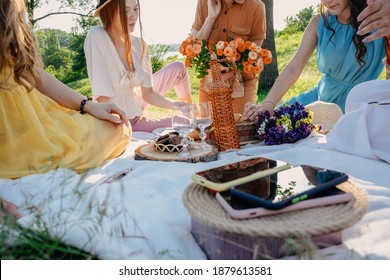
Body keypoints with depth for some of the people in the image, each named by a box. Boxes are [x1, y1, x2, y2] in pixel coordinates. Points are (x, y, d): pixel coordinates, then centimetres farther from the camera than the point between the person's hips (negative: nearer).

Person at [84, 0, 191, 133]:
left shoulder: (139, 44, -8)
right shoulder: (96, 36, -25)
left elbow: (147, 92, -4)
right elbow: (103, 97, -29)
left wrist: (173, 105, -19)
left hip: (137, 107, 6)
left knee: (178, 69, 8)